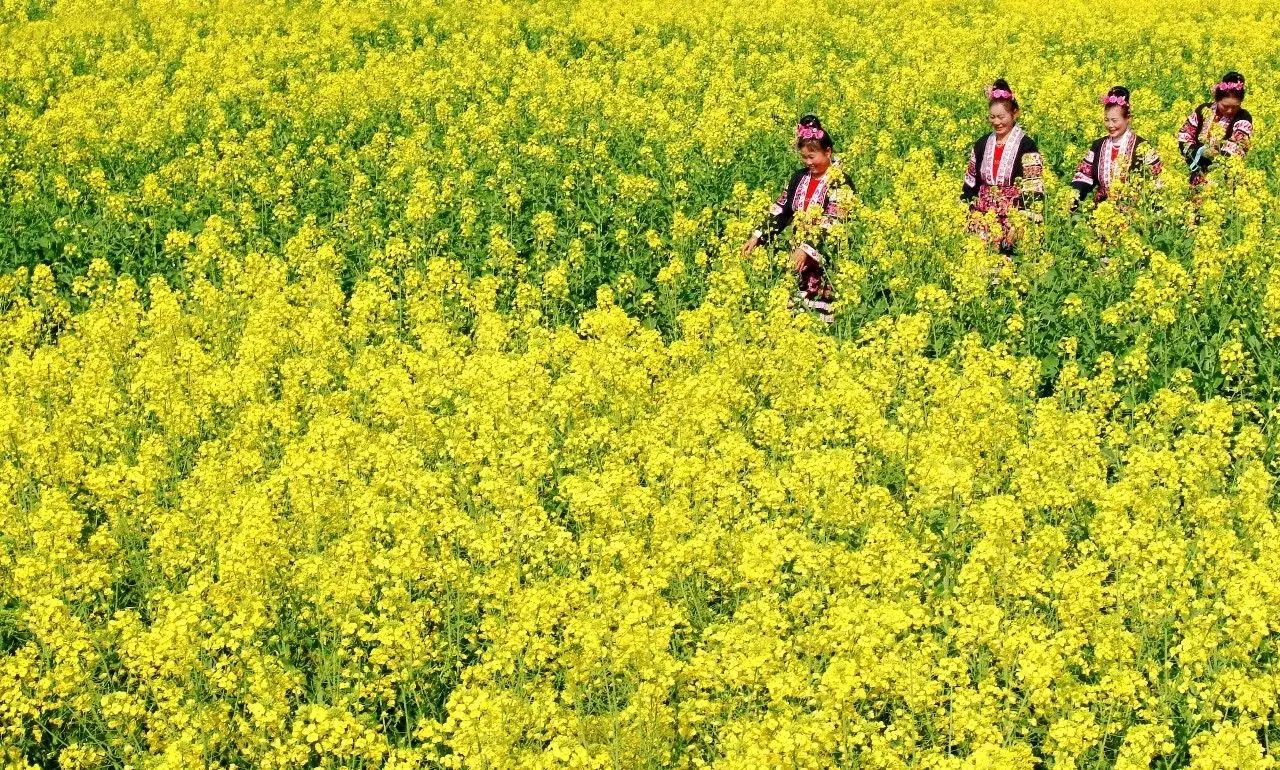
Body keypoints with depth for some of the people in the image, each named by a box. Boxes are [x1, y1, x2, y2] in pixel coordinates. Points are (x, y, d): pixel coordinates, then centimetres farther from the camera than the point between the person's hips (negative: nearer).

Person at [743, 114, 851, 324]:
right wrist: (758, 237, -1)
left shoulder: (840, 183, -12)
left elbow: (831, 223, -20)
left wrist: (807, 248, -29)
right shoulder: (800, 178, 8)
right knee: (798, 308, 6)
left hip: (826, 260, -6)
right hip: (800, 255, 6)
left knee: (822, 310, -7)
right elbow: (780, 210, 10)